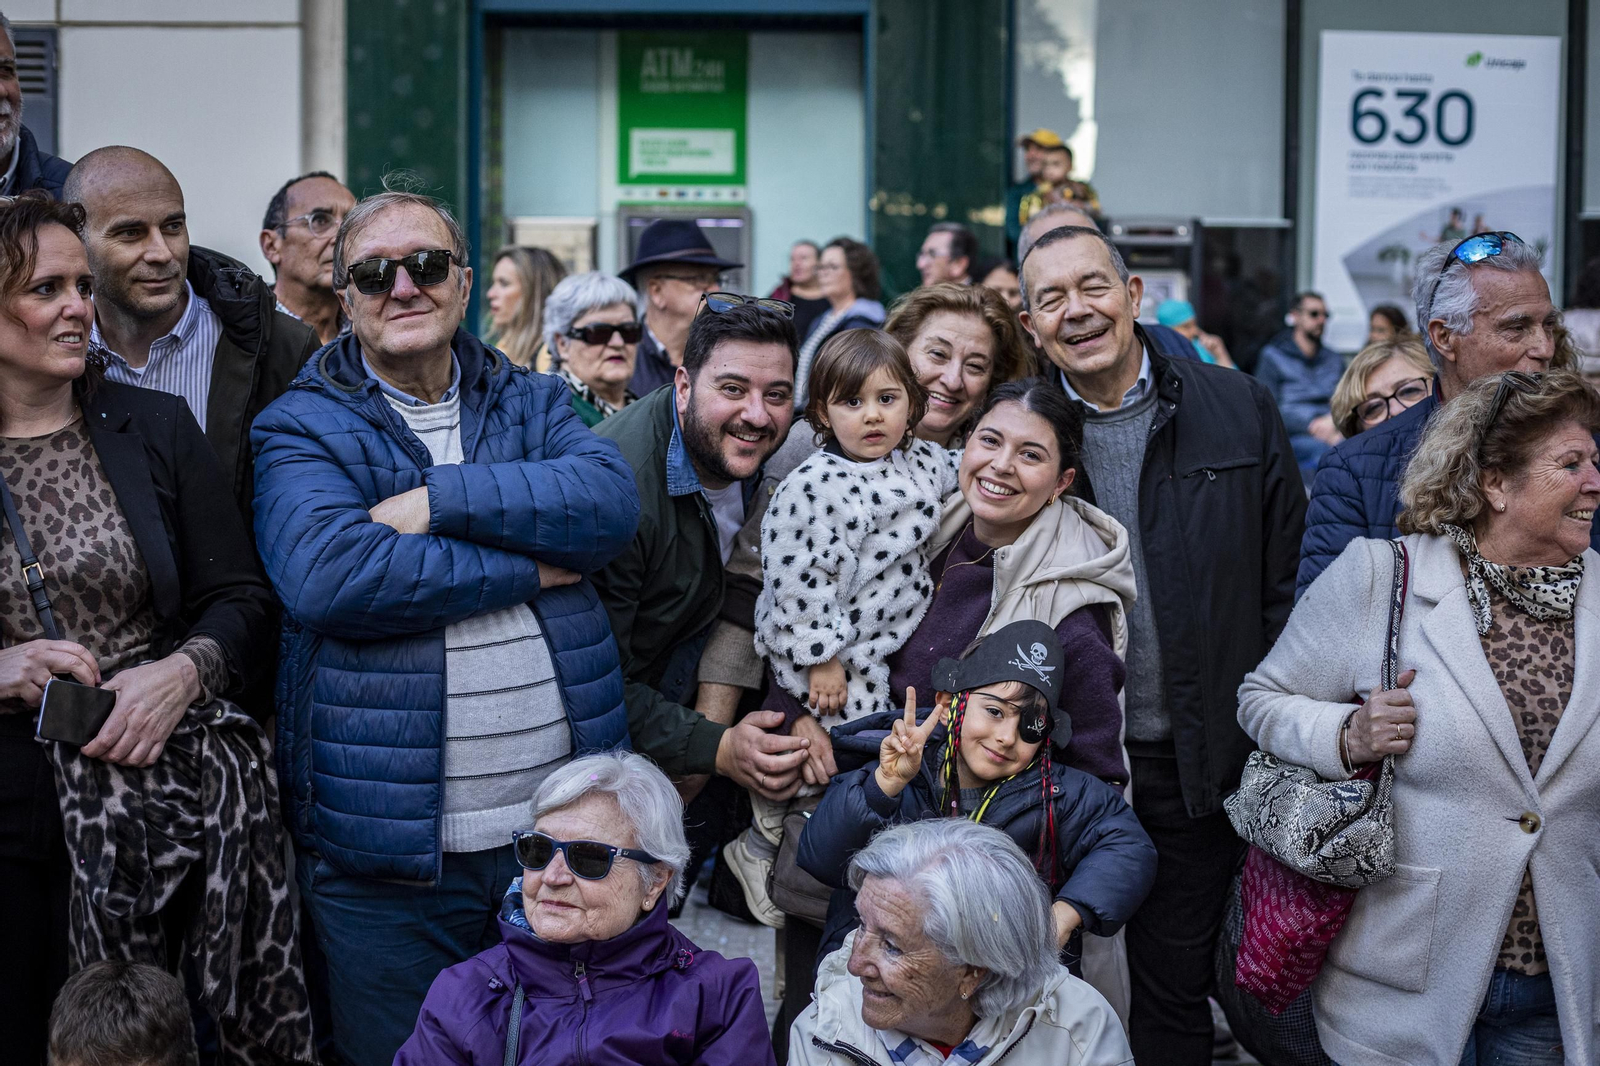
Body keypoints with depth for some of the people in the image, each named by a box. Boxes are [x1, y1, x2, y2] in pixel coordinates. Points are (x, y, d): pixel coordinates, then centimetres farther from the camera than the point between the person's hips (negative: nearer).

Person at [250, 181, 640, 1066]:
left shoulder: (533, 404, 11)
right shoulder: (302, 427, -1)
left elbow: (609, 502, -10)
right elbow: (325, 575, -21)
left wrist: (441, 500, -19)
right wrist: (526, 568, -15)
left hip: (562, 823, 4)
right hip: (386, 841, -3)